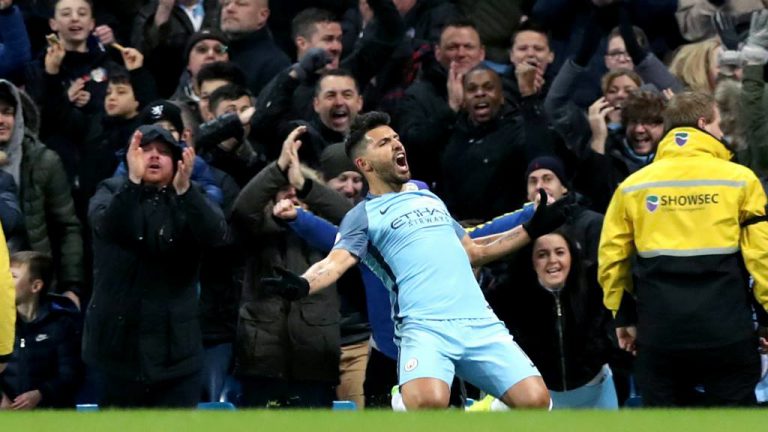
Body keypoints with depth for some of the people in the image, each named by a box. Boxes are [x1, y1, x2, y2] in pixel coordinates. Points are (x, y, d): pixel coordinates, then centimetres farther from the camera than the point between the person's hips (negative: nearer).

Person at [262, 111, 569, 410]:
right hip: (426, 327, -5)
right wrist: (302, 286, -29)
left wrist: (532, 230, 35)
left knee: (535, 400, -12)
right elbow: (336, 262, -7)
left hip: (480, 323, 5)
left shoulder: (430, 200, 27)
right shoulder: (363, 216, 9)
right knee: (428, 401, -34)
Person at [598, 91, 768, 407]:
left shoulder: (632, 186, 6)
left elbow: (611, 257, 8)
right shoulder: (740, 180, -2)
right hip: (727, 333, -2)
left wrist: (623, 316, 18)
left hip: (659, 333, 2)